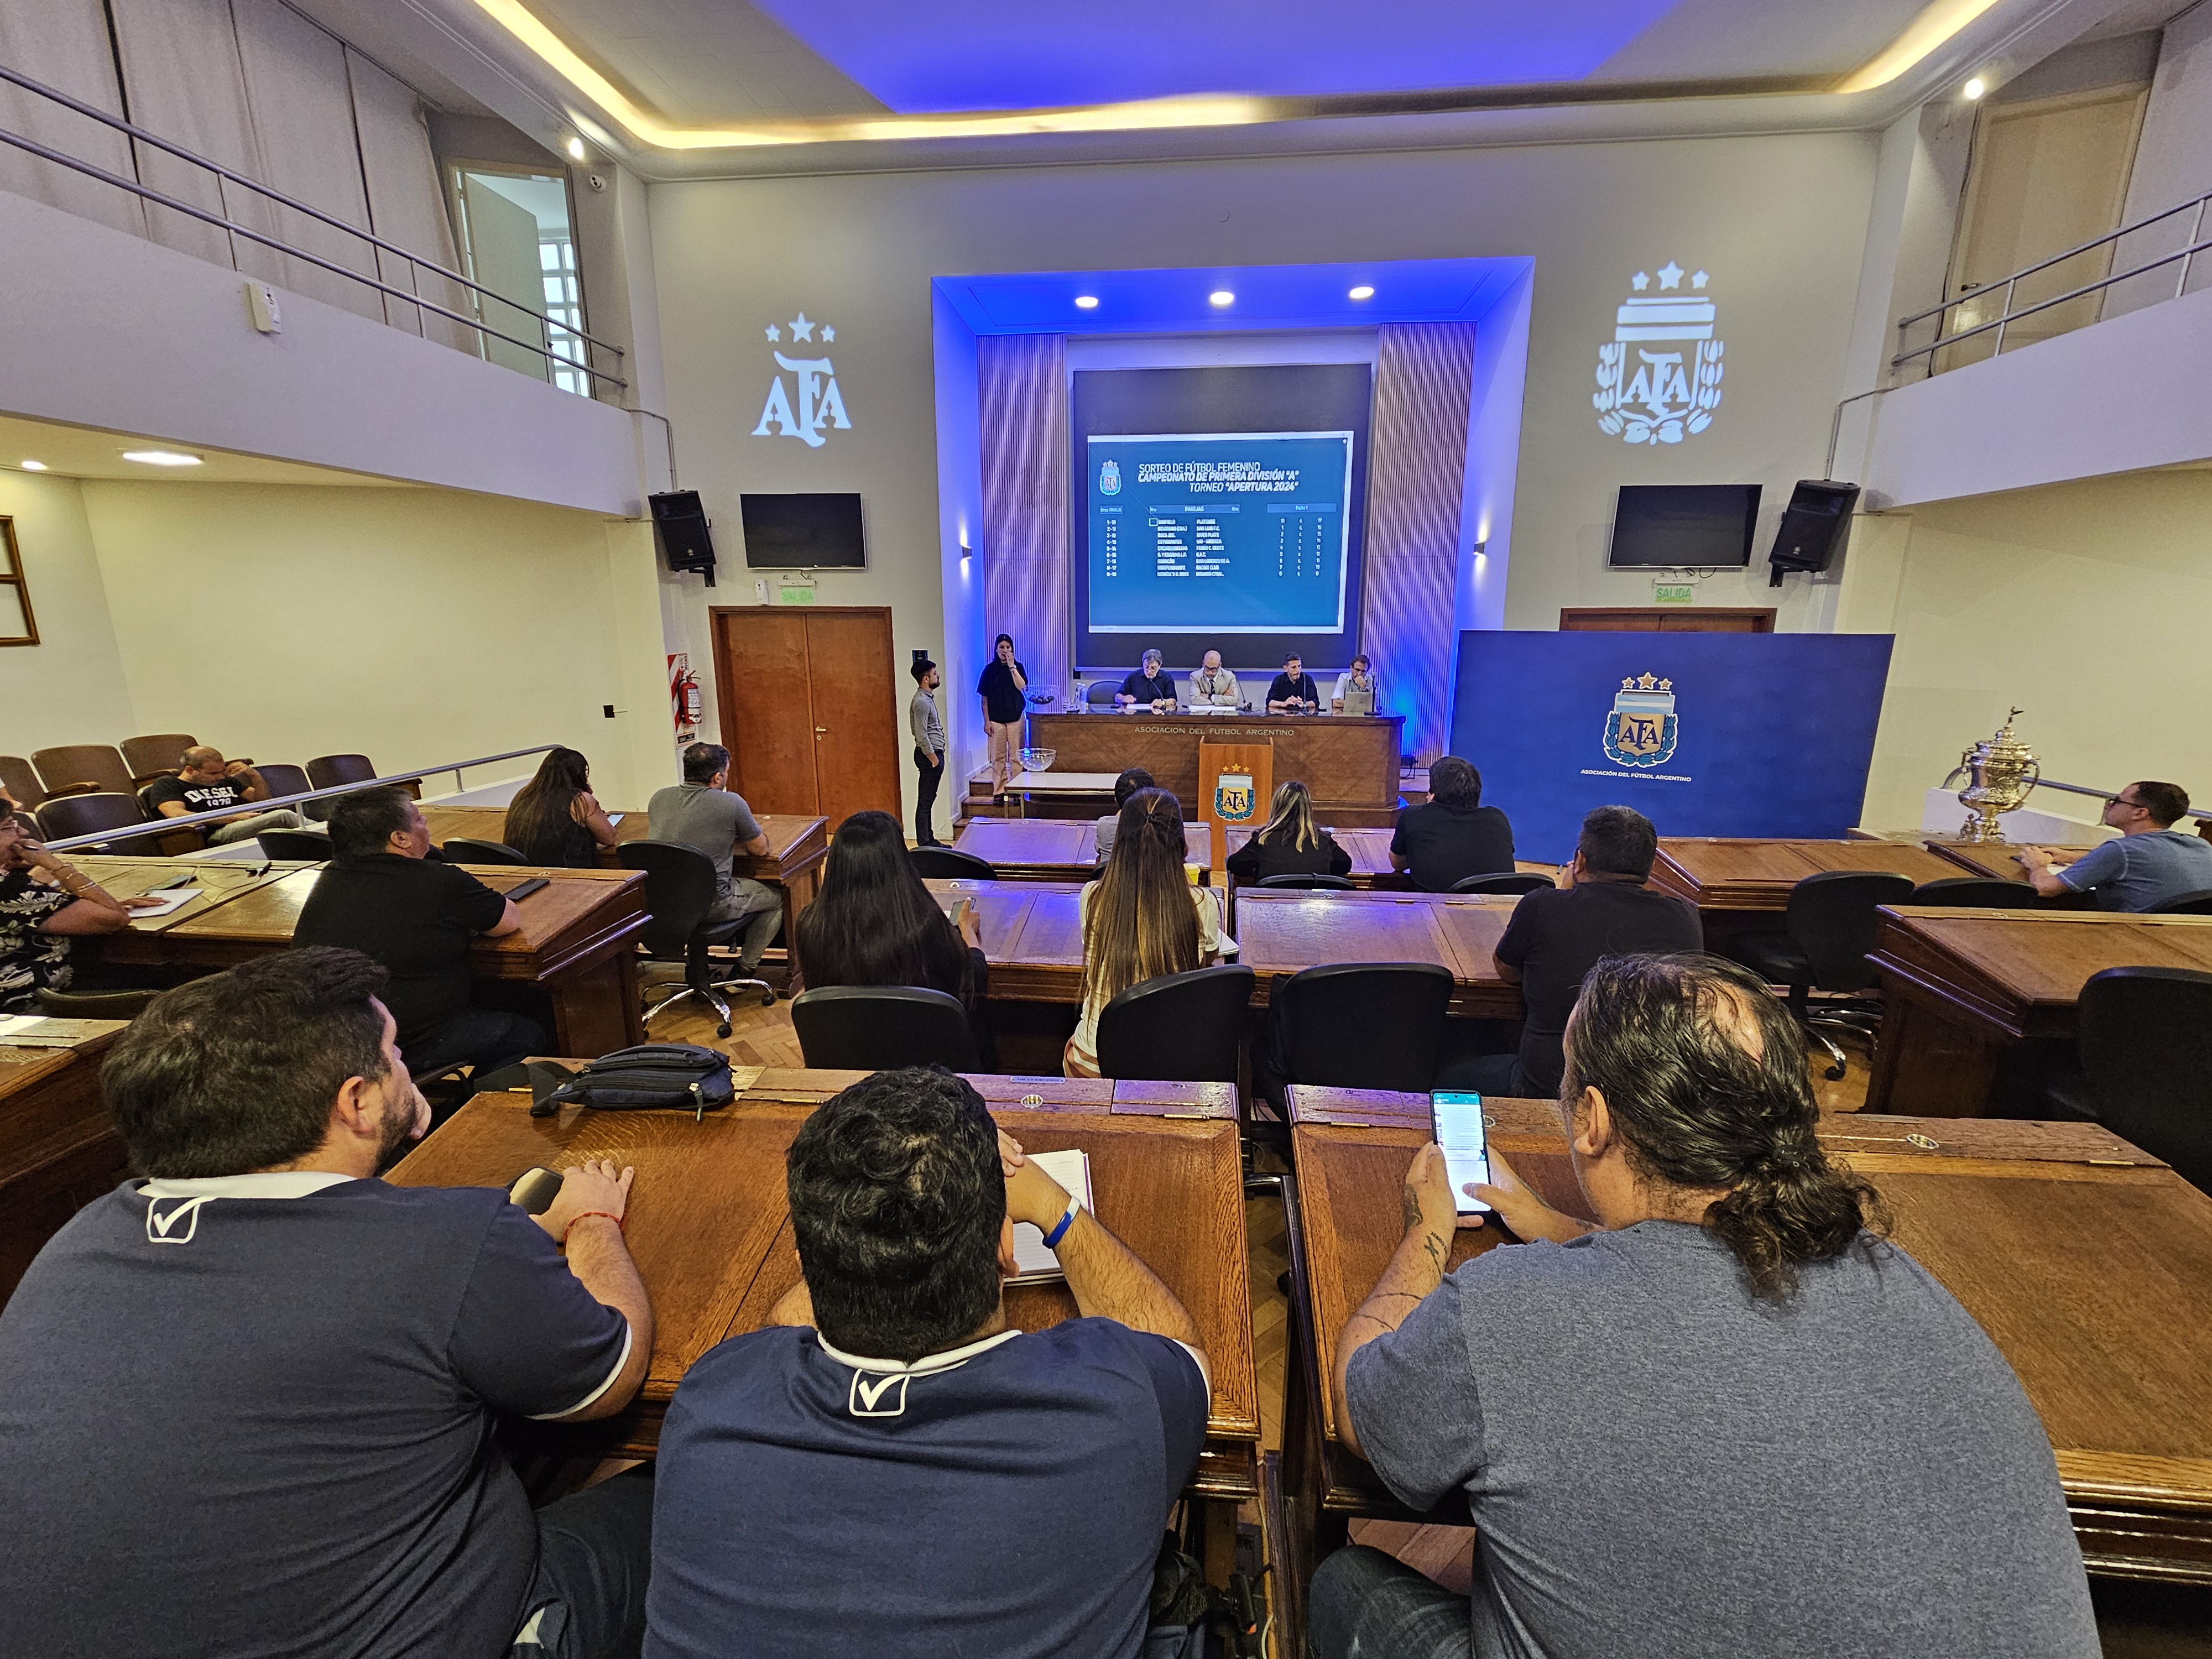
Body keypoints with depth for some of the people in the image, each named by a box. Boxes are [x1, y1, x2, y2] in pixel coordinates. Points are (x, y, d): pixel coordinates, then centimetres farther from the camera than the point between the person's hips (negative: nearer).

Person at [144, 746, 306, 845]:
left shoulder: (225, 781, 31)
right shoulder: (166, 785, 13)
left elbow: (263, 801, 35)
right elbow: (177, 815, -6)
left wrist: (254, 775, 15)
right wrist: (233, 818, -12)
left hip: (256, 824, 7)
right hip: (218, 834, -7)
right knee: (283, 816, -33)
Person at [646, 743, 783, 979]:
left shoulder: (659, 798, 3)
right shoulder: (731, 803, -13)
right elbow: (761, 849, 0)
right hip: (711, 904, -6)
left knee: (743, 882, 34)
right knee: (777, 898, 19)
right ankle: (745, 969, 24)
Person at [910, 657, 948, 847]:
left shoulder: (927, 698, 14)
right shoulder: (921, 702, -18)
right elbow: (921, 735, -22)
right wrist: (933, 757, -19)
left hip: (934, 753, 10)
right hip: (929, 755, -10)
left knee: (929, 799, 15)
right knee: (925, 801, -5)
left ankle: (929, 840, 22)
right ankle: (924, 844, -1)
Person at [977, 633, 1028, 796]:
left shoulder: (1018, 667, 4)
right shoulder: (990, 669, 2)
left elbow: (1022, 687, -14)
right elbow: (984, 698, 3)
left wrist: (1012, 667, -15)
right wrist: (986, 721, -2)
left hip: (1016, 718, 0)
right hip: (996, 720, 0)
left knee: (1016, 755, 1)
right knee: (998, 756, 3)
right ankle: (999, 791, 9)